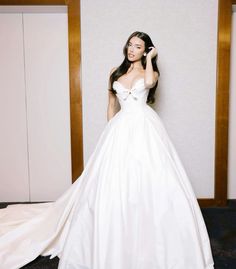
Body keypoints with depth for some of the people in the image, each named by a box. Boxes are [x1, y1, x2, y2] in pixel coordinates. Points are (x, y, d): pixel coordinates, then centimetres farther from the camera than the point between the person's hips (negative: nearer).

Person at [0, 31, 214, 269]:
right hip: (121, 130, 2)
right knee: (116, 186, 0)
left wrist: (149, 58, 2)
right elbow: (111, 104, 17)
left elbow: (149, 82, -14)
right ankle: (116, 248, 16)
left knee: (150, 183, -5)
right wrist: (111, 131, 10)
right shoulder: (116, 72, 17)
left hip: (145, 128, -2)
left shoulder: (151, 71, 11)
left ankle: (154, 244, 12)